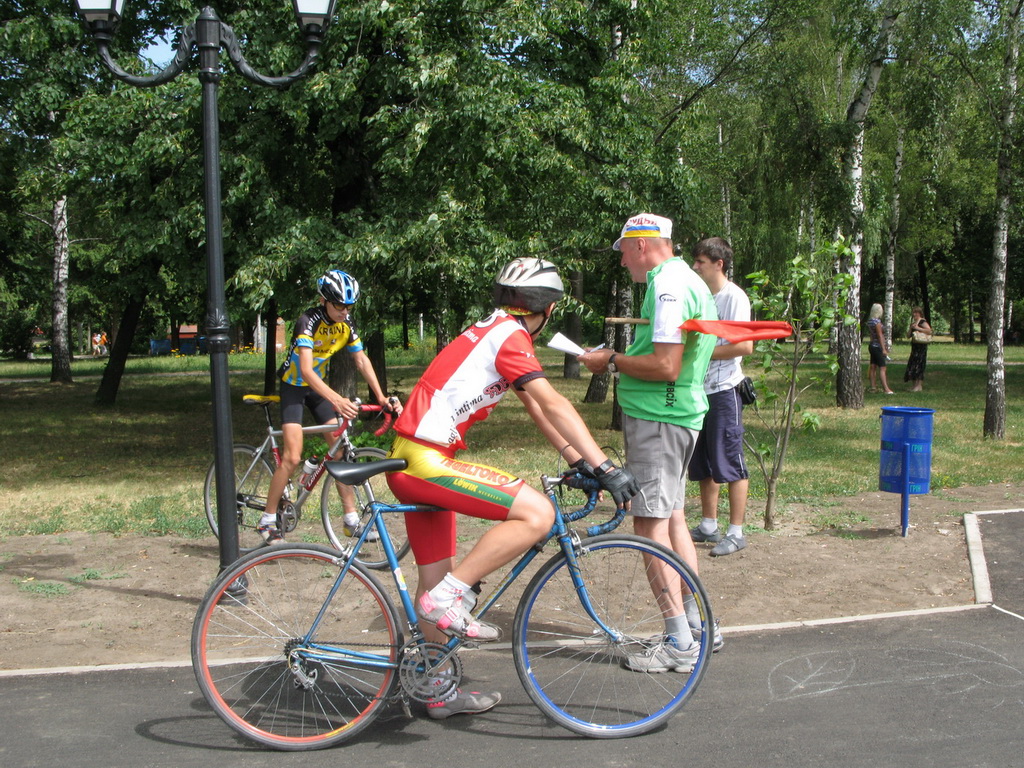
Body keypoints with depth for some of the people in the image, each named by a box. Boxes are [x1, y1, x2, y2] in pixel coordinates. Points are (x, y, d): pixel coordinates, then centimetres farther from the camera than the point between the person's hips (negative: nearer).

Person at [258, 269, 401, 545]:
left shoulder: (346, 325, -7)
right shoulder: (308, 322, -27)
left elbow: (362, 361, -1)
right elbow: (305, 370, -37)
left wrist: (381, 397, -12)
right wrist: (336, 400, -49)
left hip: (318, 386, 6)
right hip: (294, 387, -6)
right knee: (292, 457, -15)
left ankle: (352, 521, 1)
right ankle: (268, 520, -1)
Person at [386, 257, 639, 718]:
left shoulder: (496, 333, 19)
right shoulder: (510, 336, -11)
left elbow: (537, 410, 19)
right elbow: (554, 406, -19)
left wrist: (578, 462, 13)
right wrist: (604, 467, -20)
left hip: (411, 460, 10)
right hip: (425, 460, -10)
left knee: (437, 583, 16)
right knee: (537, 513, -19)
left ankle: (442, 693, 27)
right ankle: (451, 596, -13)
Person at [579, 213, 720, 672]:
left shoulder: (668, 285, -16)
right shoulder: (689, 281, 17)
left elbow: (666, 366, -24)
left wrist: (612, 362, -12)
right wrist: (619, 357, 16)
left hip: (657, 416, -11)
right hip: (680, 412, 11)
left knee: (650, 523, -7)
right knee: (671, 517, 17)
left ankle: (679, 643, -4)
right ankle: (697, 624, 24)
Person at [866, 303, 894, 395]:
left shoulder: (870, 320, 10)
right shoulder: (877, 321, -17)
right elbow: (880, 336, -18)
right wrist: (883, 349, -17)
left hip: (872, 345, 9)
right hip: (878, 347, -9)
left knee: (873, 367, 10)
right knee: (882, 368, -11)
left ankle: (873, 387, 13)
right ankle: (886, 389, -15)